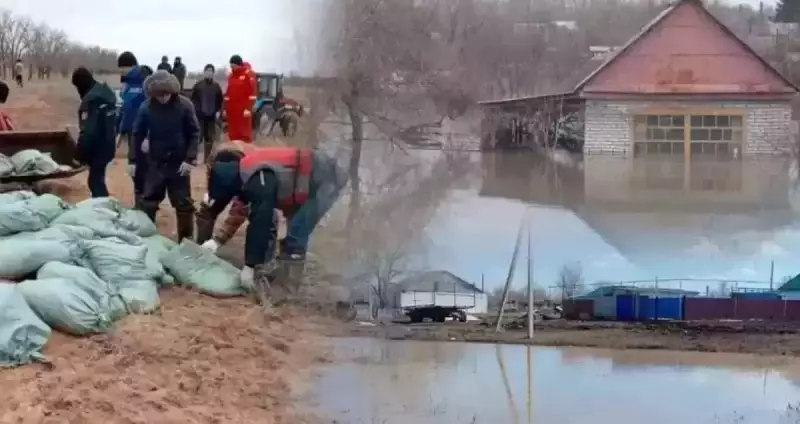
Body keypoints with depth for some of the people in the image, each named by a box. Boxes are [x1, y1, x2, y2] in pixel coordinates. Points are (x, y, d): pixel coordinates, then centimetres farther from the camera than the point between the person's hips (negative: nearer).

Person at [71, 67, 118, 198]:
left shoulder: (92, 99, -21)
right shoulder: (106, 92, 9)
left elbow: (88, 131, -24)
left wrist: (80, 153, -17)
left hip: (98, 147, -9)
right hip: (107, 144, 9)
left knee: (95, 180, -4)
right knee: (98, 178, 18)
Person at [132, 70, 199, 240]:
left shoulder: (184, 105, -12)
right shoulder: (146, 107, -9)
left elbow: (194, 133, -6)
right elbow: (138, 134, 2)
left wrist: (190, 159, -14)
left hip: (179, 163, -1)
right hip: (155, 163, 1)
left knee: (184, 204, 7)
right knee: (148, 202, 9)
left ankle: (186, 241, 20)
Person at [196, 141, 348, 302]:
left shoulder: (260, 181, -29)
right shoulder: (244, 174, 2)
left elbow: (260, 223, -29)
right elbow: (239, 211, 16)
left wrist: (250, 266, -24)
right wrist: (217, 240, 7)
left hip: (326, 178, -10)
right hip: (311, 180, 10)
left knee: (295, 238, -16)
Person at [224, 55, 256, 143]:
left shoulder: (248, 74, -5)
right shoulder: (231, 76, 15)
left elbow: (252, 93, -11)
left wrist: (248, 109, -17)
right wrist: (225, 109, 15)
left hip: (244, 110, -6)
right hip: (232, 110, 6)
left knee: (245, 134, -4)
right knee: (233, 134, 7)